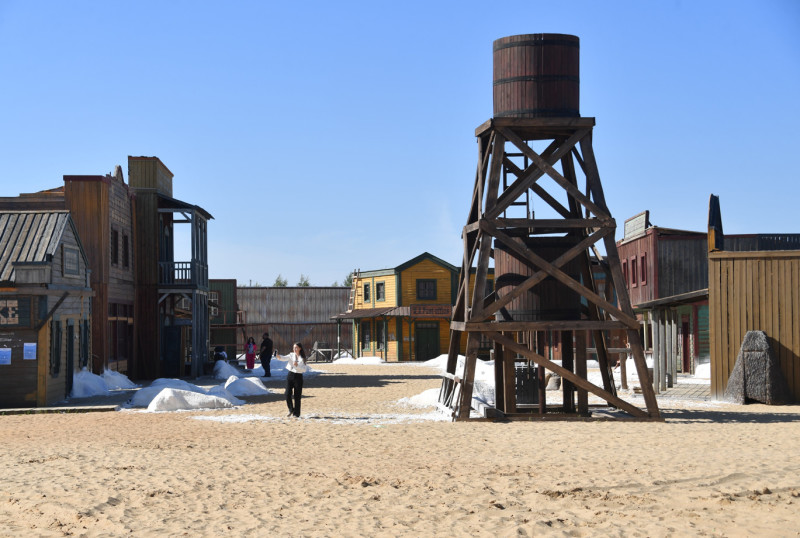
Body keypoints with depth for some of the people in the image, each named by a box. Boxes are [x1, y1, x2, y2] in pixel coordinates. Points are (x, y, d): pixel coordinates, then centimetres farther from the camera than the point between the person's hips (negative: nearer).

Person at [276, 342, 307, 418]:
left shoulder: (302, 358, -1)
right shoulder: (291, 355, 5)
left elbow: (304, 369, -7)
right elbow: (285, 358, -13)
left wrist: (297, 365, -23)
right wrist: (279, 357, -35)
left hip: (298, 376, -2)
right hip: (290, 375, 2)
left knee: (297, 396, 1)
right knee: (288, 394, -7)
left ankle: (296, 413, 11)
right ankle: (291, 410, 14)